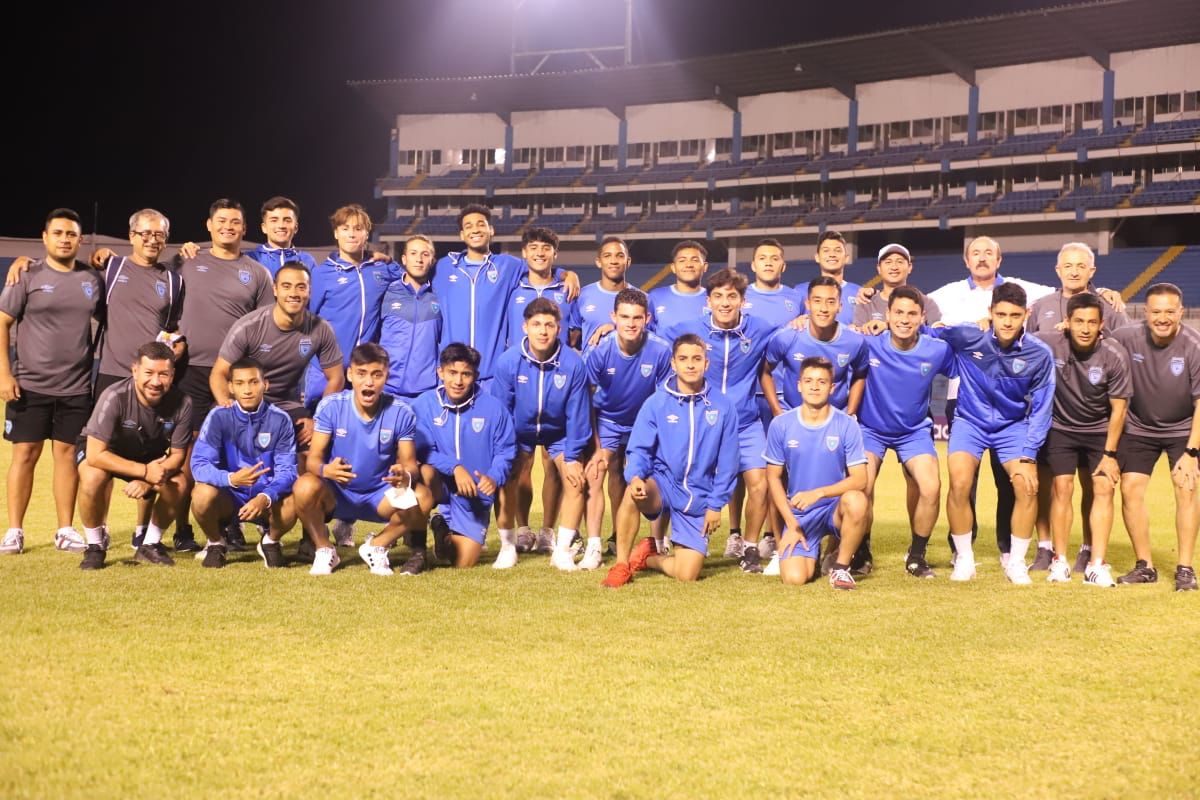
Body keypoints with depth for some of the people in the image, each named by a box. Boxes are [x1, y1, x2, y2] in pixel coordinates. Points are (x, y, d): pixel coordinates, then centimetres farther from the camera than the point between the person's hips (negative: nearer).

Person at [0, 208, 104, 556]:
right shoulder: (28, 276, -2)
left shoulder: (92, 280, 6)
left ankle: (66, 530, 11)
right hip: (30, 384, -2)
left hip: (77, 387, 2)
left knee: (67, 453, 5)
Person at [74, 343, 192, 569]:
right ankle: (95, 546, -9)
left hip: (150, 456, 3)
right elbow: (95, 455, -34)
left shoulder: (181, 403, -24)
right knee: (93, 478, -35)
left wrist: (148, 480, -32)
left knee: (179, 485, -24)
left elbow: (177, 455, -14)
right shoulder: (115, 397, -34)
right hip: (103, 451, -3)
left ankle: (150, 545, 3)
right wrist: (144, 471, -37)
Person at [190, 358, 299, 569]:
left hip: (267, 499, 0)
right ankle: (216, 543, 1)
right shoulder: (219, 416, -12)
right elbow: (199, 464, -19)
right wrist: (231, 479, -39)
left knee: (291, 504, -32)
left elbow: (287, 470, -15)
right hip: (229, 497, 0)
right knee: (203, 494, -32)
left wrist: (265, 498, -36)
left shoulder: (280, 419, -11)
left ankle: (271, 542, 4)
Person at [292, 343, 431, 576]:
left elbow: (409, 462, -8)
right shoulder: (330, 406, -14)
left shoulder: (401, 413, -12)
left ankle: (376, 547, 2)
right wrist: (325, 469, -41)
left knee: (422, 498, -27)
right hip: (336, 493, -1)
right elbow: (314, 458, -15)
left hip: (380, 496, 1)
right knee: (305, 487, -34)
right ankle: (324, 549, -3)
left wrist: (406, 476, -35)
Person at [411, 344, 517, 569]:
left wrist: (494, 478, -23)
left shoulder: (493, 407, -7)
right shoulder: (424, 404, -8)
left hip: (475, 496, 1)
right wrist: (454, 468, -29)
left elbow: (505, 451, -2)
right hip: (440, 487, -1)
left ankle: (444, 530, 35)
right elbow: (422, 450, -14)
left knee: (463, 563, -2)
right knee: (425, 472, -37)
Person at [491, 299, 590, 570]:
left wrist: (572, 457, -12)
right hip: (519, 433, 0)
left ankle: (562, 550, 1)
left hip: (559, 433, 0)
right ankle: (507, 546, 5)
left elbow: (577, 414, -15)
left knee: (575, 481, -11)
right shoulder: (508, 362, -25)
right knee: (507, 481, -13)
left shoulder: (573, 364, -26)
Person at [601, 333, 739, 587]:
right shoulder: (656, 403, -5)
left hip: (698, 498, 1)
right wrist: (635, 477, -28)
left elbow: (727, 462, 2)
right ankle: (621, 564, -17)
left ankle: (647, 557, 26)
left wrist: (716, 504, 0)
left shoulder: (723, 406, -3)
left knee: (687, 575, -8)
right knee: (633, 492, -37)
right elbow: (639, 449, -7)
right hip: (662, 485, -1)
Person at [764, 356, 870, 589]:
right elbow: (774, 477, 4)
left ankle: (841, 567, -10)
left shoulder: (846, 425, -7)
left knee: (856, 501, -36)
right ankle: (813, 555, 19)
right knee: (793, 578, -20)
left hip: (835, 507, -1)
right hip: (798, 514, 1)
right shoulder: (781, 424, -4)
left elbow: (859, 479, -10)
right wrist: (791, 523, -3)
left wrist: (818, 493, -24)